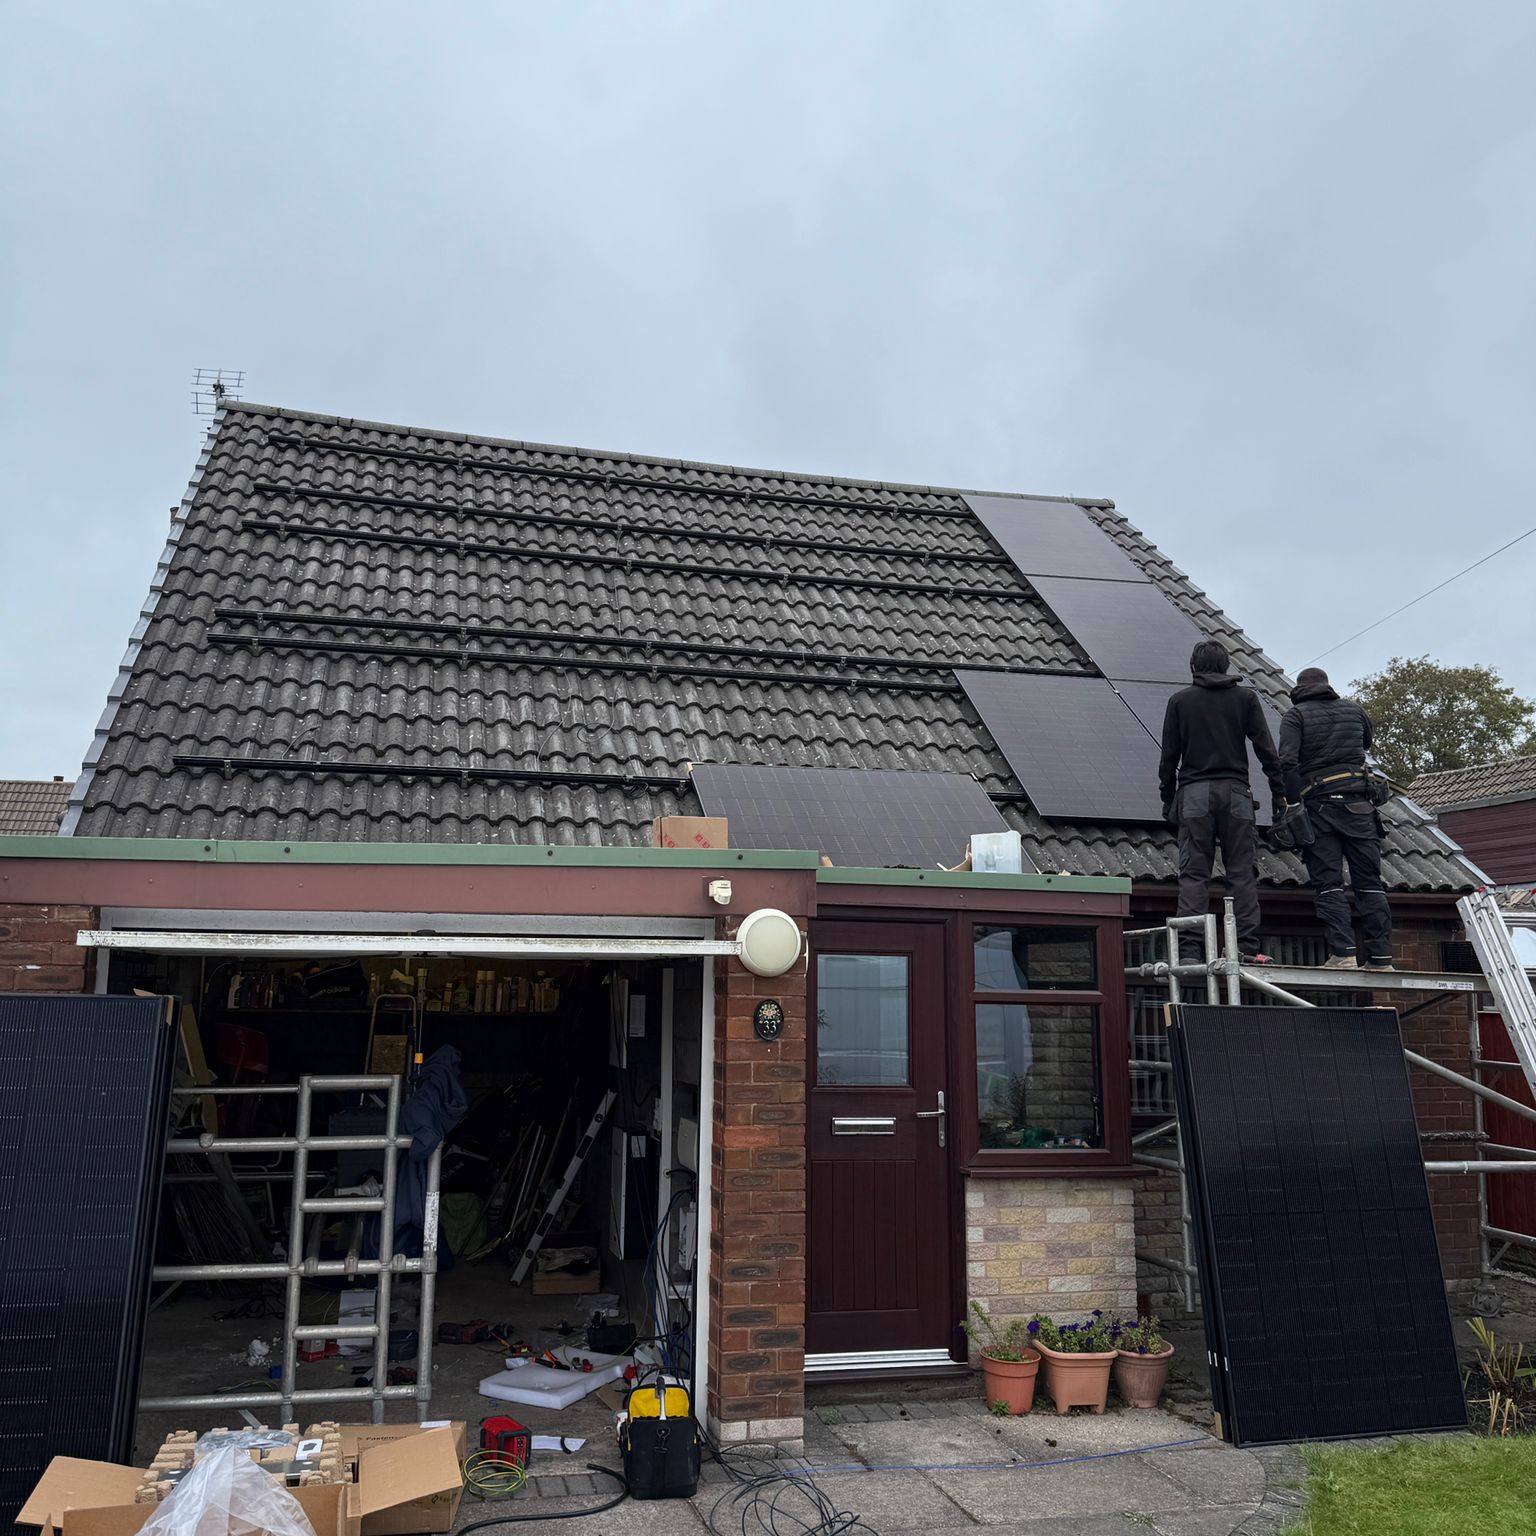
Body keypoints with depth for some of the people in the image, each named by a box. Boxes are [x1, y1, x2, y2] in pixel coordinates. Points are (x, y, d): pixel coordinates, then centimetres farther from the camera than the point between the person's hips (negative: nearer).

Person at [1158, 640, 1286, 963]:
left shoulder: (1180, 700, 8)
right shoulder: (1245, 697, 9)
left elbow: (1169, 755, 8)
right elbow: (1265, 749, 5)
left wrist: (1167, 799, 14)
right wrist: (1278, 792, 9)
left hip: (1194, 793, 0)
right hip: (1236, 792, 0)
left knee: (1193, 874, -2)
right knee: (1242, 872, 2)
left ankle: (1189, 949, -10)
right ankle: (1247, 947, -4)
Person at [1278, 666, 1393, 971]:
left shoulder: (1296, 715, 3)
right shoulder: (1353, 709, 16)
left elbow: (1288, 761, -12)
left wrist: (1291, 804, -11)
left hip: (1320, 804, -3)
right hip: (1358, 805, 3)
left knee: (1328, 883, -3)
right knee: (1369, 882, 4)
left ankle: (1343, 953, -12)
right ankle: (1380, 957, 2)